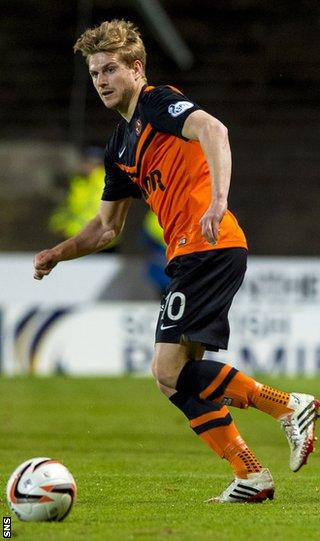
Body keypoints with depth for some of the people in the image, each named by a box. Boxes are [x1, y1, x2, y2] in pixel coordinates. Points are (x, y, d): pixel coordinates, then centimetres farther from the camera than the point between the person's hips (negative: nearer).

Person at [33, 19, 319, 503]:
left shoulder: (159, 102, -5)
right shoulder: (122, 145, 22)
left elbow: (212, 129, -27)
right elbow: (107, 227, 32)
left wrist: (218, 199, -39)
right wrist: (56, 255, 23)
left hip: (209, 247, -10)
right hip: (189, 258, 10)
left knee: (171, 370, -15)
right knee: (184, 377, 7)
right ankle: (251, 477, 7)